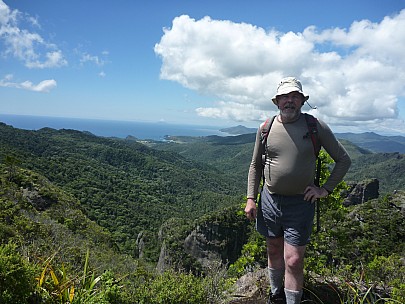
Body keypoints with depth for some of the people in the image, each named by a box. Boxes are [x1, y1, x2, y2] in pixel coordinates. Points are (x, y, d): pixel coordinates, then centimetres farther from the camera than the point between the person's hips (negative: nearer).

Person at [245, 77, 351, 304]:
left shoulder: (316, 126, -7)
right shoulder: (266, 128, 0)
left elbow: (344, 160, 2)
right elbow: (255, 165, 8)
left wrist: (325, 189, -4)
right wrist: (251, 198, 3)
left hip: (301, 203, -3)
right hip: (269, 200, 3)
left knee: (293, 261, -3)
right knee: (274, 252, 19)